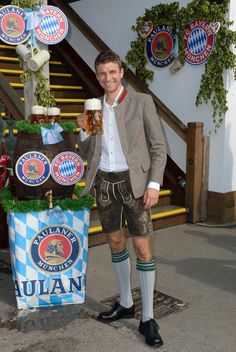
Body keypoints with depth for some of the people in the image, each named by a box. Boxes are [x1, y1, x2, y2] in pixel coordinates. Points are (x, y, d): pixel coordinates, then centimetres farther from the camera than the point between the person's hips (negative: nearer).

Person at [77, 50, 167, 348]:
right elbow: (88, 154, 13)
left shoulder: (141, 102, -3)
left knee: (143, 247, -5)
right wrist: (83, 130, -6)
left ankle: (147, 319, 5)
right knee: (116, 243, 12)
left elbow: (158, 146, -5)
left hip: (133, 181, -4)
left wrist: (154, 184, -14)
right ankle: (125, 304, 28)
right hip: (104, 182, 5)